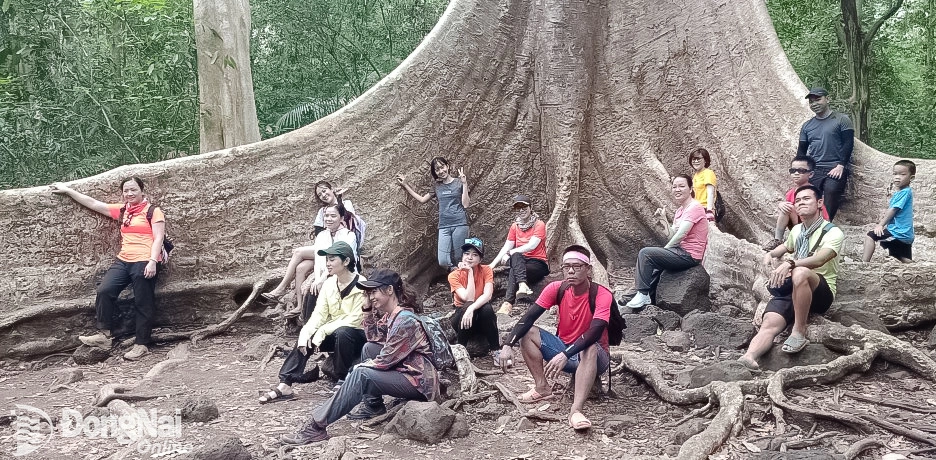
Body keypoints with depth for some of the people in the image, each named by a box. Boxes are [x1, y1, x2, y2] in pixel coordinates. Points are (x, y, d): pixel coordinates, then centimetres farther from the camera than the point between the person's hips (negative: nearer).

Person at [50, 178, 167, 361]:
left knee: (143, 304, -1)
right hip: (123, 261, 6)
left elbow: (158, 238, -8)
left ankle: (141, 344, 7)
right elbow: (93, 204, 22)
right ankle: (104, 334, -3)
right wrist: (67, 190, 24)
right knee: (104, 290, -12)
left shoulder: (153, 212, 0)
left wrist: (152, 261, -19)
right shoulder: (121, 210, 17)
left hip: (144, 263, -6)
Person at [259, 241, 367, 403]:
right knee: (305, 339, -17)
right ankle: (284, 386, -20)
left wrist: (323, 331, -26)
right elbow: (319, 314, -5)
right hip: (333, 334, 6)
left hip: (357, 337, -6)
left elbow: (354, 320, -23)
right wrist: (305, 333, -23)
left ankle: (342, 381, -20)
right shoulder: (329, 283, 1)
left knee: (342, 332, -36)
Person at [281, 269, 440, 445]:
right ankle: (373, 407, 11)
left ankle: (316, 426, -23)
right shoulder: (394, 315, 10)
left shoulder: (405, 320, -19)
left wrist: (359, 367, -2)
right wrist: (368, 310, 7)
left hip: (419, 381, -10)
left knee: (361, 375, -22)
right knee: (368, 348, 13)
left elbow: (385, 360, -18)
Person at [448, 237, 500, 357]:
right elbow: (468, 298, -24)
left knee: (487, 307, -33)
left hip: (483, 319, 1)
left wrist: (472, 308, -42)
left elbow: (487, 295, -25)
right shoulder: (454, 275, -11)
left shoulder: (486, 270, -8)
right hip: (462, 316, -1)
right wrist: (470, 272, -23)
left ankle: (496, 350, -20)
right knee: (468, 305, -34)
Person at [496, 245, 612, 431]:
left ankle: (576, 410, -49)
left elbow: (595, 331, -34)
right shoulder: (556, 288, -8)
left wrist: (565, 355, -46)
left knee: (589, 349, -39)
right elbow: (529, 318, -15)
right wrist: (508, 345, -31)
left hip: (592, 356, -5)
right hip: (563, 348, 5)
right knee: (527, 333, -14)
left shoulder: (602, 295, -20)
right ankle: (542, 388, -10)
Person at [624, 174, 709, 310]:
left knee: (645, 253, -17)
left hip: (690, 255, -10)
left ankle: (643, 294, -14)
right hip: (681, 252, 10)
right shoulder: (679, 211, 19)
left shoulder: (694, 207, -11)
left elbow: (681, 235, -18)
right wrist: (663, 219, 2)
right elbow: (673, 235, 12)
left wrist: (665, 249, -7)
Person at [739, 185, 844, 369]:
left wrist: (790, 263, -38)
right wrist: (770, 254, 13)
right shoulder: (796, 230, 18)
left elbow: (820, 259, -21)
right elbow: (785, 247, 38)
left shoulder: (832, 232, -2)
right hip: (791, 290, 5)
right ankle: (748, 358, -52)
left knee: (800, 273, -40)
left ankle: (799, 332, -29)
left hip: (820, 292, -5)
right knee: (769, 324, -26)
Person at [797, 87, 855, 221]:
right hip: (813, 171, 4)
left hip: (835, 171, -4)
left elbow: (848, 143, -2)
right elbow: (802, 150, 20)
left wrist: (841, 165, -12)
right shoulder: (807, 126, 19)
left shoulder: (841, 120, 5)